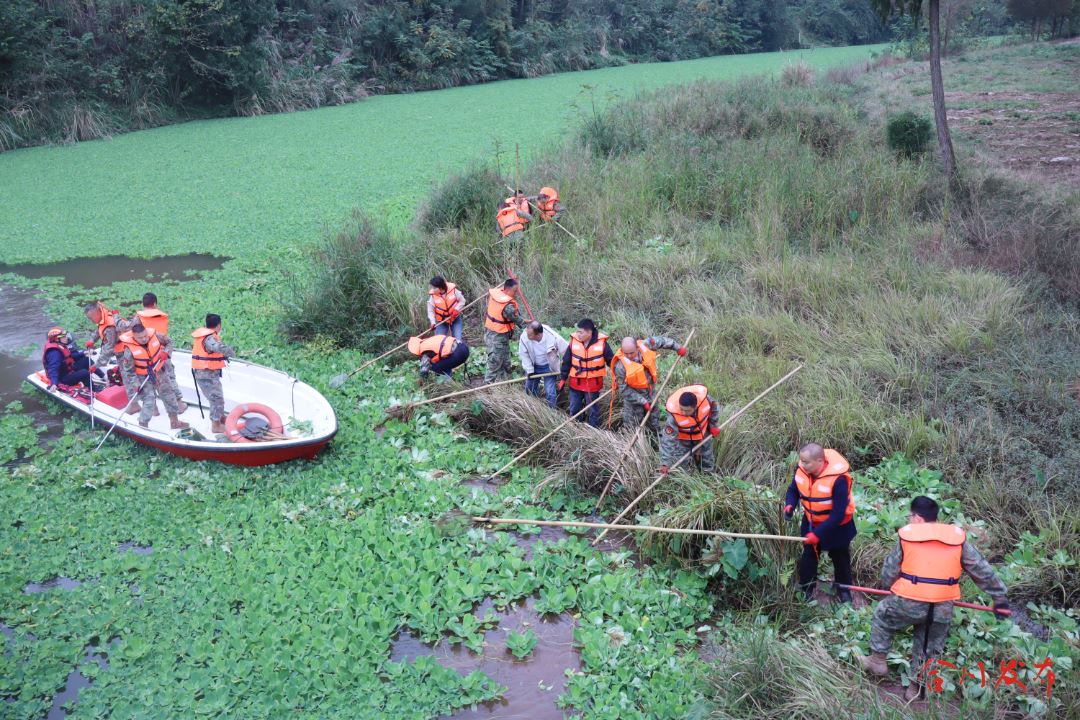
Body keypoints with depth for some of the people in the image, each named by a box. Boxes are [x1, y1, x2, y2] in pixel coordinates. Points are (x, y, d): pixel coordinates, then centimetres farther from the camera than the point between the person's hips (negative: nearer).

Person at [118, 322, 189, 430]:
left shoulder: (154, 336, -17)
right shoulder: (129, 349, -24)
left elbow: (169, 342, 1)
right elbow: (129, 369, -16)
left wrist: (165, 352, -18)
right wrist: (136, 384, -18)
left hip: (159, 372, 5)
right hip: (143, 377, -5)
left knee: (169, 394, 14)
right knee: (149, 400, -15)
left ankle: (174, 422, 31)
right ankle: (142, 426, -2)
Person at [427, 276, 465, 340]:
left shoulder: (453, 290, -17)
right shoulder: (432, 295, -16)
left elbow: (462, 301, -4)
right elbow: (431, 310, -9)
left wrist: (456, 310, -19)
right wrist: (433, 322, -21)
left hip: (455, 319, 0)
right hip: (441, 321, 0)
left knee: (457, 340, -3)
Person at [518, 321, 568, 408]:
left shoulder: (554, 338, -34)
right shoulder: (524, 337, -28)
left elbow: (567, 351, -19)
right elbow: (524, 355, -12)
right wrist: (529, 371, -12)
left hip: (548, 367, -3)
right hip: (533, 366, 3)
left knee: (550, 393, -6)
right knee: (529, 389, 17)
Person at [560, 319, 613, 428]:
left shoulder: (602, 343, -15)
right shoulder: (574, 341, -9)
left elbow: (611, 361, -3)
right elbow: (566, 361, 2)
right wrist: (563, 378, 5)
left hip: (593, 383, -2)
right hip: (576, 382, 2)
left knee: (593, 410, 10)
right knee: (574, 409, 13)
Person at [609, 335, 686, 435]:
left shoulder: (645, 346, -20)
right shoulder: (621, 366, -31)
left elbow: (660, 340, 1)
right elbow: (624, 390, -24)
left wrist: (678, 347, 6)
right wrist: (643, 401, -24)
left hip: (650, 392, 5)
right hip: (633, 397, -5)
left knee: (654, 420, 24)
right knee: (633, 427, 5)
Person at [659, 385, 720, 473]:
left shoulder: (704, 397, -35)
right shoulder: (673, 414, -40)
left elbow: (714, 407, -9)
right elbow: (668, 440, -35)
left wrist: (714, 426, 1)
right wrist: (665, 463, -36)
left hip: (703, 435, 3)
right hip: (683, 439, -2)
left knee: (707, 468, 14)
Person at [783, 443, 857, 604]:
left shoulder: (838, 479, -37)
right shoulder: (801, 469, -21)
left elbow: (838, 514, -32)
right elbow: (793, 489, -1)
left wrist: (818, 533, -33)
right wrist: (790, 505, -23)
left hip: (837, 526, -4)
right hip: (811, 522, 4)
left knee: (840, 558, 18)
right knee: (808, 555, 13)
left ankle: (844, 590, 41)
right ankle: (806, 590, 30)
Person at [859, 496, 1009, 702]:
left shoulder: (906, 534, -1)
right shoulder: (957, 537, 5)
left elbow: (889, 571, 7)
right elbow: (982, 570, 10)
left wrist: (889, 586, 26)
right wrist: (1000, 596, 19)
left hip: (908, 603, -2)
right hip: (943, 609, 3)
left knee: (881, 615, 26)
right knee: (930, 649, 22)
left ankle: (878, 661, 29)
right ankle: (916, 688, 31)